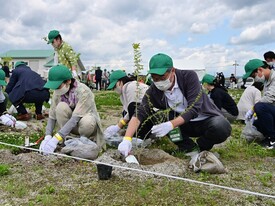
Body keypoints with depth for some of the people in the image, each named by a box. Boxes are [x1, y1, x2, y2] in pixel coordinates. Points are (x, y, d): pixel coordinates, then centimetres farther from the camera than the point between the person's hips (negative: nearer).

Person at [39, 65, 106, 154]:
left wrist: (56, 139, -41)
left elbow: (75, 118, -35)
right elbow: (52, 116, -12)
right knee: (61, 107, -27)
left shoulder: (83, 91, -28)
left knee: (87, 121, -39)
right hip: (70, 125, 4)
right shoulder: (58, 93, -14)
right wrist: (47, 137, -28)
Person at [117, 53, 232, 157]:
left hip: (206, 120, -3)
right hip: (183, 124, 3)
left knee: (222, 127, -34)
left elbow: (194, 108, -31)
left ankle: (201, 147, -2)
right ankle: (191, 149, -10)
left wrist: (171, 125, -44)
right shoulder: (153, 91, -14)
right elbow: (139, 115, -22)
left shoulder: (189, 76, -22)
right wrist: (127, 139, -38)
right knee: (158, 117, -21)